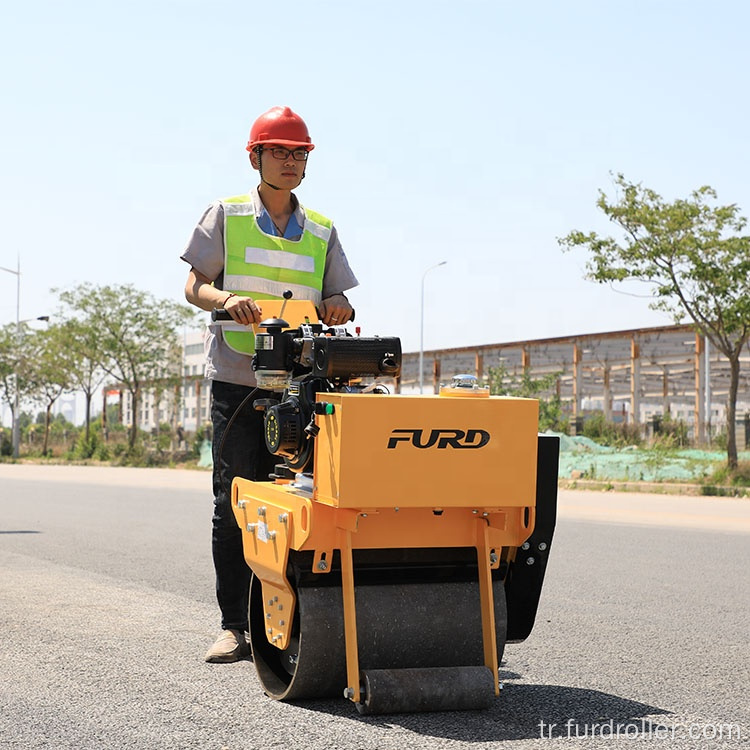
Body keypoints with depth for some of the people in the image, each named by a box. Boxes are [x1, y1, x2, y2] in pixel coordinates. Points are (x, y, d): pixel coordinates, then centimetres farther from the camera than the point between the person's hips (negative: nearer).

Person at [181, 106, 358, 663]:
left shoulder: (323, 231, 17)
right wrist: (226, 299, -18)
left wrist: (339, 308, -9)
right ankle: (236, 625, 0)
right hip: (237, 380, -2)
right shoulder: (226, 215, 9)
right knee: (235, 502, -4)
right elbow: (195, 287, 4)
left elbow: (334, 301, 15)